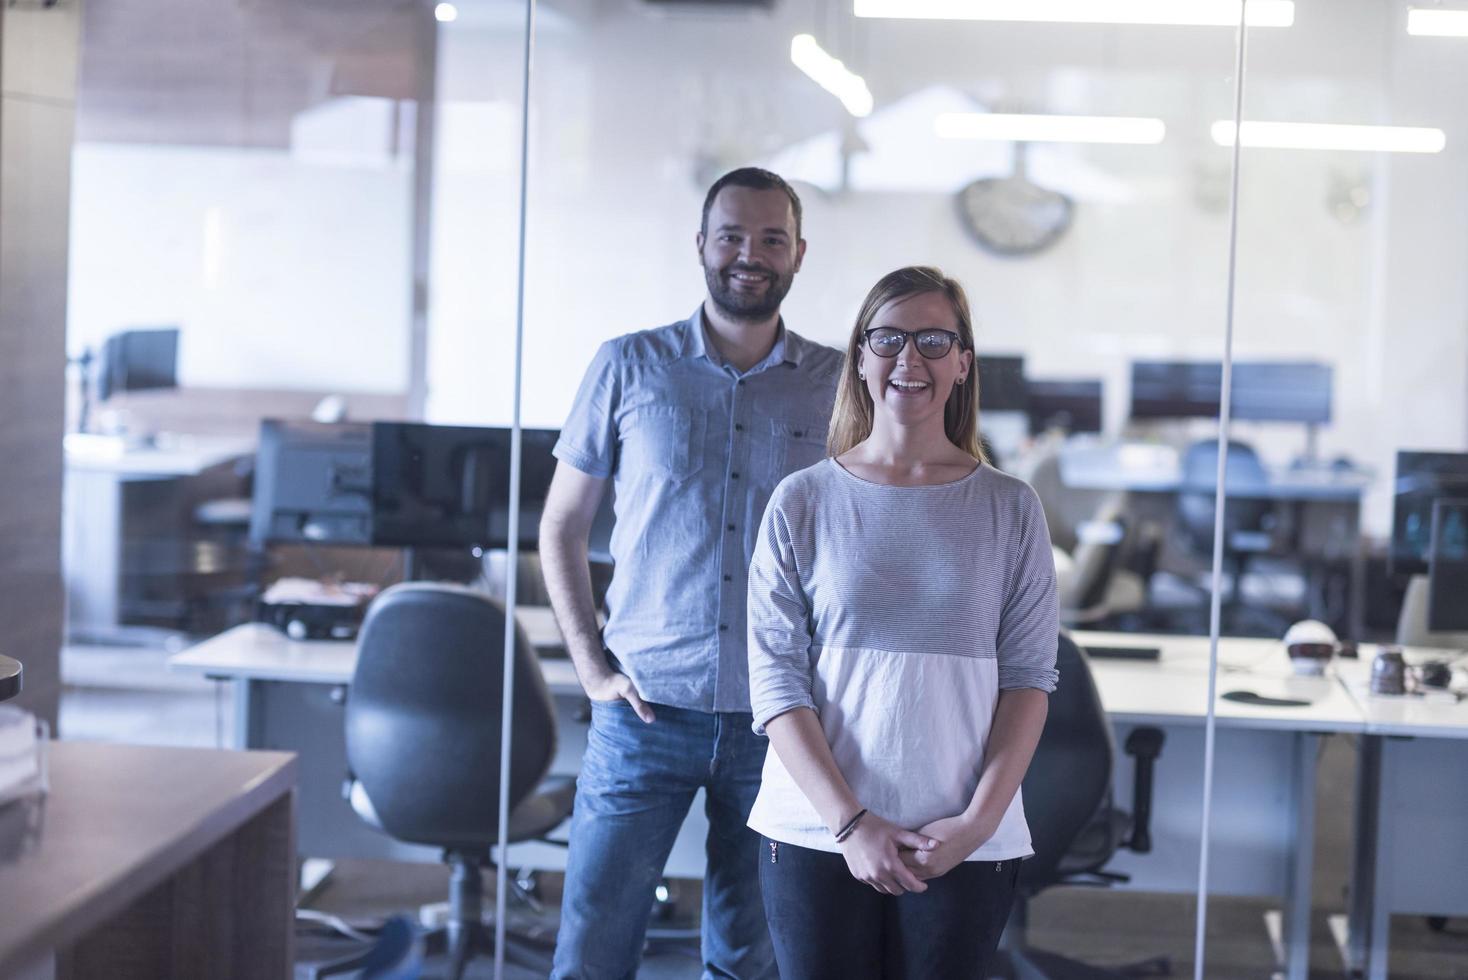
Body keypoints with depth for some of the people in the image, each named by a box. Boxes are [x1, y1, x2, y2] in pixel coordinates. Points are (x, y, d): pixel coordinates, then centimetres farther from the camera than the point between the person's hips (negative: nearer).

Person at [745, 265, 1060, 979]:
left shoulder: (1009, 510, 4)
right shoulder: (802, 503, 2)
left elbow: (1029, 678, 2)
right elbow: (775, 680, -2)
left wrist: (979, 820, -9)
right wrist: (849, 822, -10)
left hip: (965, 846, 0)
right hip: (816, 835, 0)